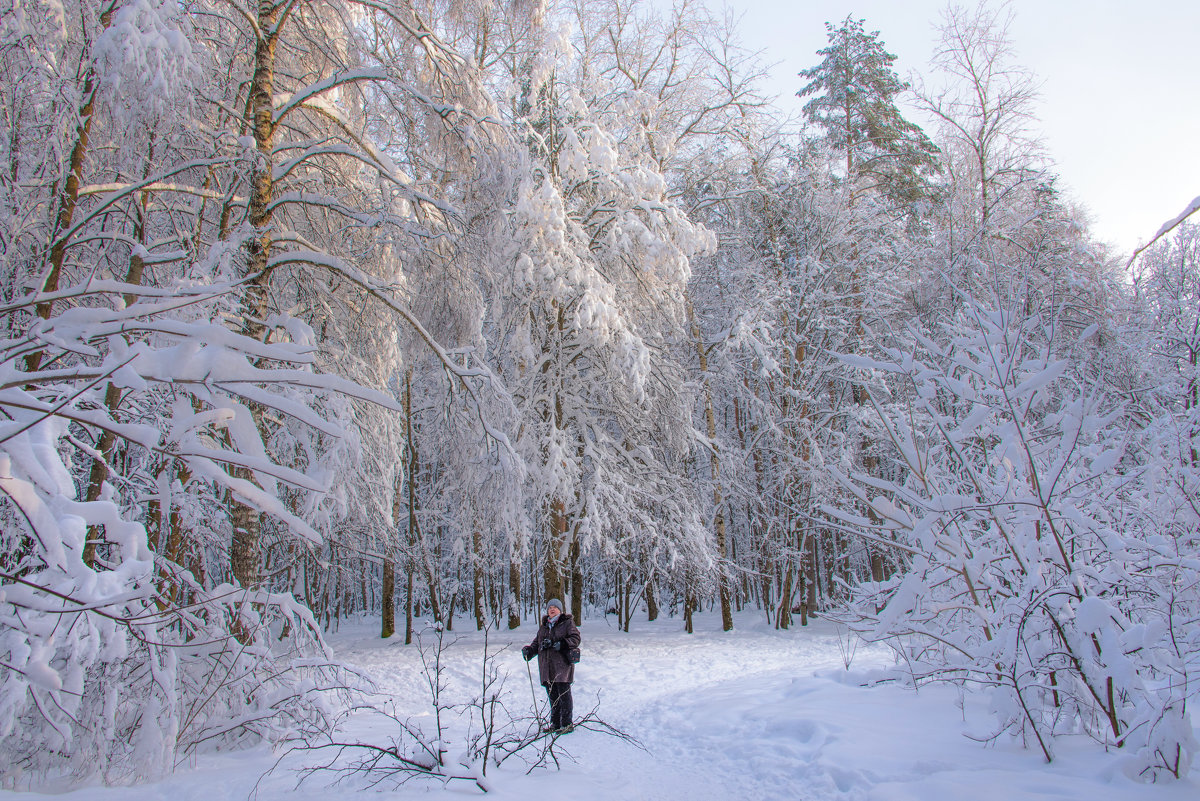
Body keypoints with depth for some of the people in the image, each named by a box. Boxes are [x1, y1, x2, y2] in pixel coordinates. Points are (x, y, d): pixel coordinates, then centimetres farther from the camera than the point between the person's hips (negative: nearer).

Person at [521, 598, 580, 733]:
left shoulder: (567, 623, 1)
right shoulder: (544, 626, 20)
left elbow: (575, 639, -8)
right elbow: (537, 642, 20)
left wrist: (561, 644, -21)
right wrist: (529, 650, -1)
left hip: (562, 665, -6)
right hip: (546, 667, 6)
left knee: (564, 694, -6)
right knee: (552, 695, 11)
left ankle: (566, 724, 2)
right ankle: (555, 723, 21)